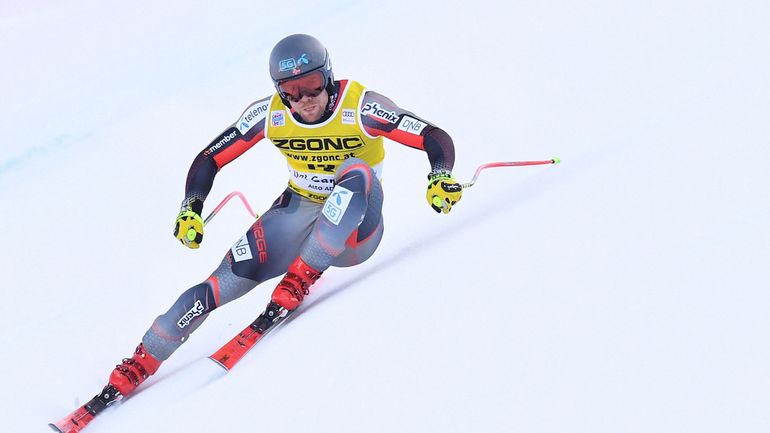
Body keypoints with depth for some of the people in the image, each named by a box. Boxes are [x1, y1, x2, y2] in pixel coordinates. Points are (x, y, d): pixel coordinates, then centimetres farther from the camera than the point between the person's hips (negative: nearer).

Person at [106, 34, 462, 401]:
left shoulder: (359, 107, -19)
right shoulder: (269, 114, -9)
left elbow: (437, 140, -21)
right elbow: (210, 159, -1)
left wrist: (440, 177, -42)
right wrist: (191, 209, -17)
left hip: (354, 232, -3)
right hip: (298, 214, 3)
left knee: (356, 172, -36)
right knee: (224, 283, -19)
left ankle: (298, 282, -33)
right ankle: (139, 364, -8)